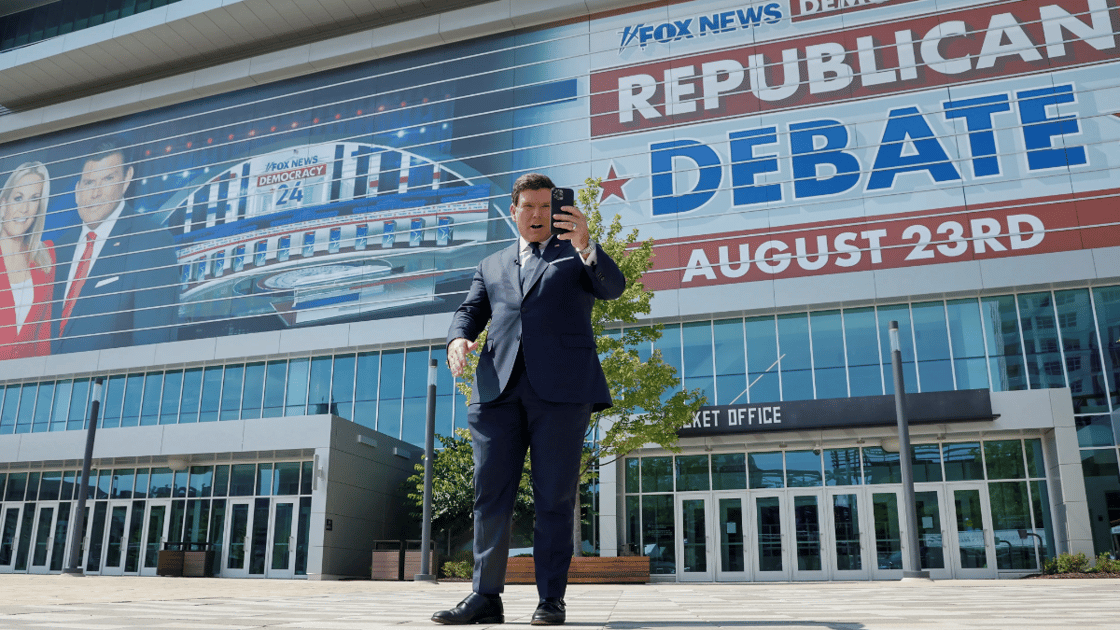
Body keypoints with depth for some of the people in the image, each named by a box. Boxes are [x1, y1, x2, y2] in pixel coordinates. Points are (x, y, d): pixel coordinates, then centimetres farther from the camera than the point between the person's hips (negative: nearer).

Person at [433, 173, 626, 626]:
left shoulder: (576, 255, 17)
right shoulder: (492, 266, 26)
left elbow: (613, 287, 0)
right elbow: (470, 310, 18)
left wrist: (584, 246, -18)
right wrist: (458, 338, -5)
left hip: (561, 387, -3)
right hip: (499, 386, 3)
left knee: (555, 497, -2)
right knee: (490, 494, -1)